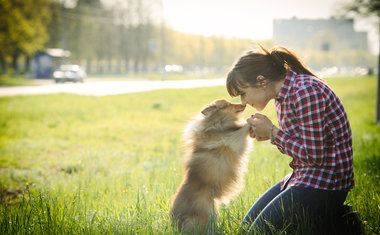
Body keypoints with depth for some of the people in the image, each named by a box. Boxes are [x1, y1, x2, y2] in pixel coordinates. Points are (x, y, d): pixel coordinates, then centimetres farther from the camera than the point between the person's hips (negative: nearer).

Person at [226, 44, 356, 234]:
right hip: (301, 176, 10)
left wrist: (272, 132, -13)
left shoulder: (305, 92, -22)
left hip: (326, 183, -10)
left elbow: (314, 156, -21)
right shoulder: (283, 94, 8)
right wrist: (269, 135, 0)